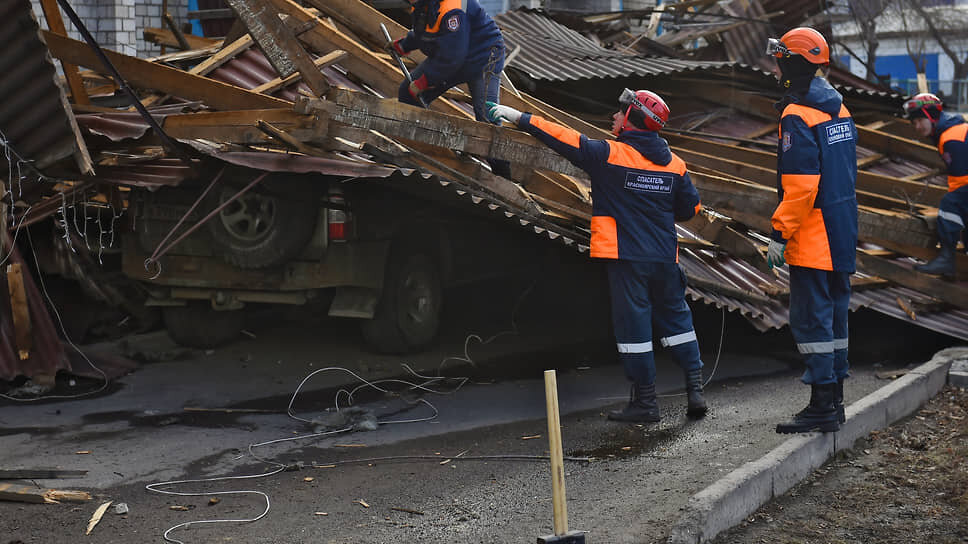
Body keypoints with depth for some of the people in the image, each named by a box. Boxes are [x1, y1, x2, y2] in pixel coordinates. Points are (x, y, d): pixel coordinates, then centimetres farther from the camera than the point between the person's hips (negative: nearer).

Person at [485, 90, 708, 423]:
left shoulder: (610, 155, -9)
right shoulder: (674, 164, 6)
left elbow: (565, 139, -7)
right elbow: (691, 207, 13)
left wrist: (521, 118, 1)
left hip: (626, 257, -5)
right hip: (665, 258, 5)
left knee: (633, 324, 1)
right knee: (676, 318, 15)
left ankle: (645, 401, 3)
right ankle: (695, 390, 11)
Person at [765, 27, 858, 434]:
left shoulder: (798, 116, -17)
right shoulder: (839, 110, 13)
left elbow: (800, 185, -22)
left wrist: (780, 234, -18)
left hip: (813, 236, -9)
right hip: (842, 233, 9)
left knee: (811, 317, -6)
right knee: (834, 312, 15)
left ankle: (822, 407, -5)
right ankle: (834, 399, 22)